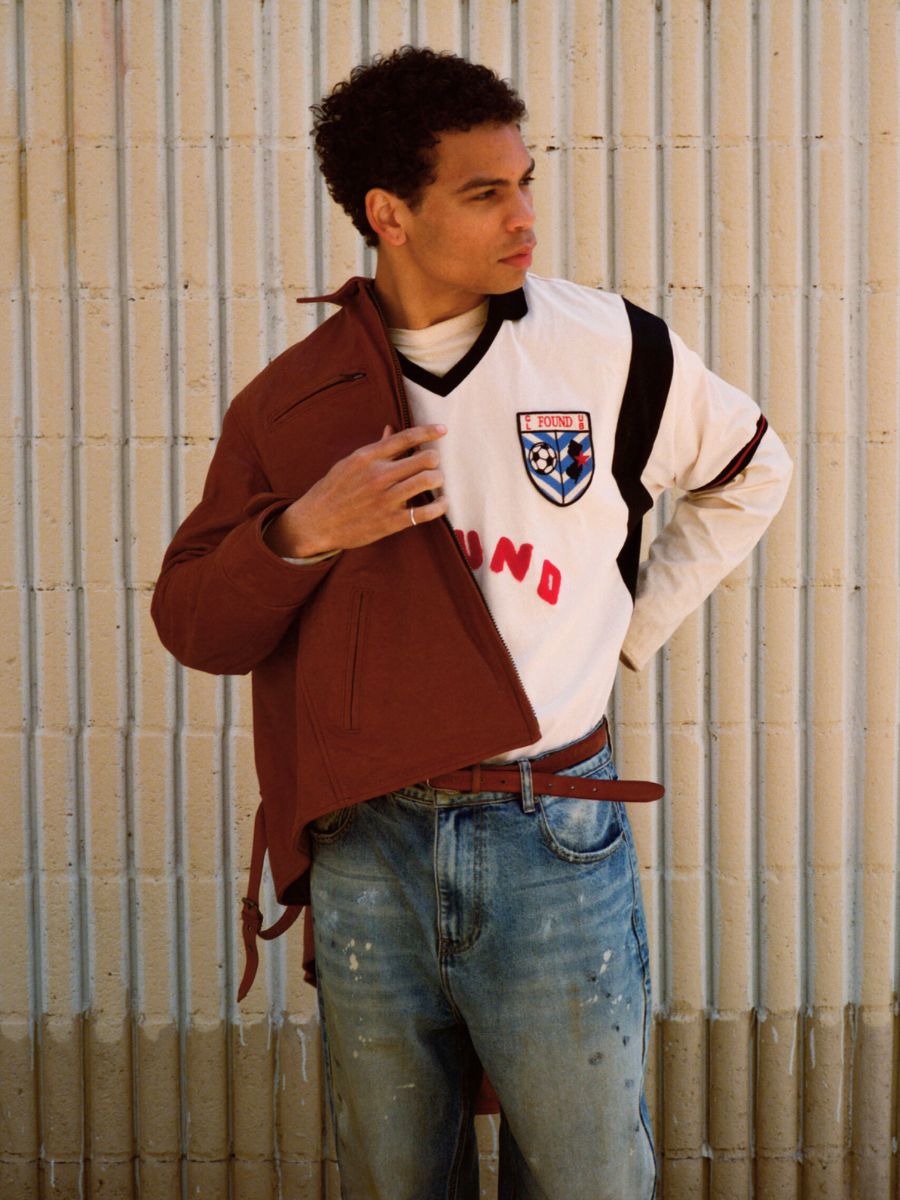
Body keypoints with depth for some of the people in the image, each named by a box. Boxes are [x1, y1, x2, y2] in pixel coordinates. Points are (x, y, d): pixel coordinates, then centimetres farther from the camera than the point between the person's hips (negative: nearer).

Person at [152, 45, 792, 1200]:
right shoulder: (290, 401, 3)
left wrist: (628, 627, 10)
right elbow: (191, 625, 4)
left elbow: (749, 473, 16)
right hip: (365, 848, 1)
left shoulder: (607, 346, -1)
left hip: (552, 841, -1)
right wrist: (301, 534, -14)